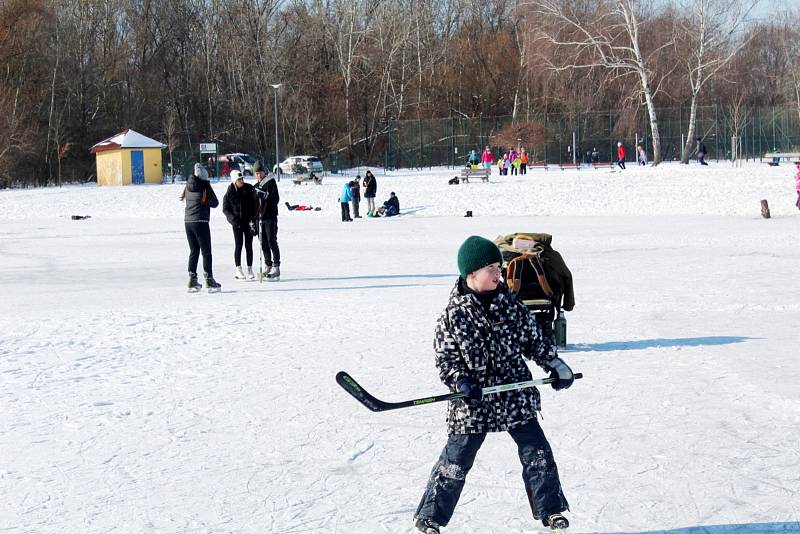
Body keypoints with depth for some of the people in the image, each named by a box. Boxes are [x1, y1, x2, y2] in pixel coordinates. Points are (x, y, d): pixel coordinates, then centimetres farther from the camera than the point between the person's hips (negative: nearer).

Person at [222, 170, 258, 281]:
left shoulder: (249, 189, -3)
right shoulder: (229, 193, -6)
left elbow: (255, 205, 0)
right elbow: (225, 209, 0)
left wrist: (253, 220, -9)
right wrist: (233, 218, -14)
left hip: (248, 221, 1)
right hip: (237, 223, -1)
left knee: (249, 245, 3)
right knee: (238, 245, -1)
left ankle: (250, 269, 9)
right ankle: (238, 269, 5)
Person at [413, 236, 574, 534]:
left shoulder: (511, 304, 2)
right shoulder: (453, 315, -9)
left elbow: (534, 339, 13)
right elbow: (444, 358, -6)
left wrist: (555, 365, 7)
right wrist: (461, 382, -21)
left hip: (515, 395, 3)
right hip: (472, 403, -3)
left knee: (537, 454, 6)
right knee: (455, 462, 1)